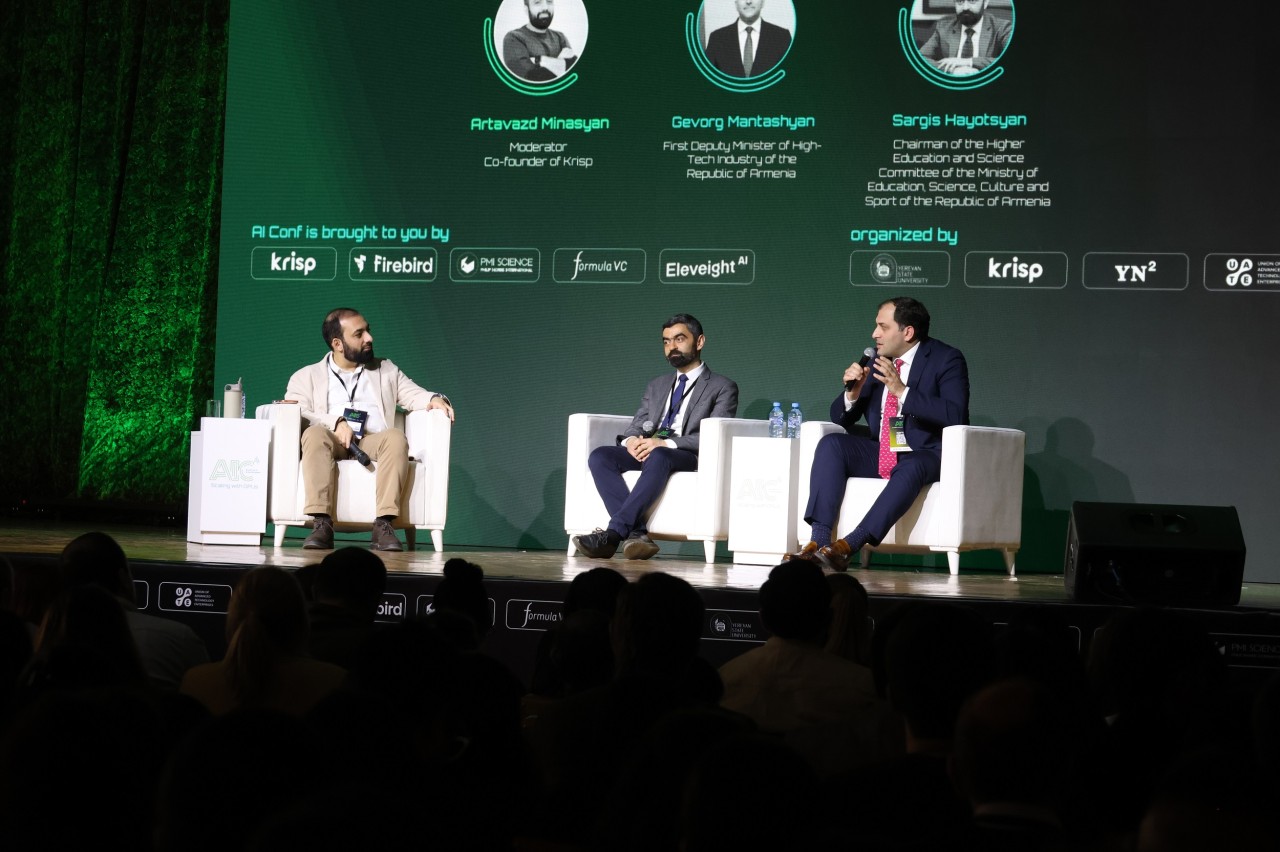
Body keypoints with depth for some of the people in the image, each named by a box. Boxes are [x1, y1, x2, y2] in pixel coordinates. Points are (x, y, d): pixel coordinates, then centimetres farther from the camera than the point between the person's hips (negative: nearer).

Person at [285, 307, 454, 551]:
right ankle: (322, 523, -43)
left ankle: (384, 523, -40)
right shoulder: (307, 377, 18)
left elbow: (414, 395, 15)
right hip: (332, 442, -1)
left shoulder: (386, 371, 27)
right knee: (314, 433, -36)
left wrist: (434, 399, -10)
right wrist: (336, 422, -16)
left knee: (396, 437, -33)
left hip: (373, 443, 2)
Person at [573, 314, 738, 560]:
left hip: (688, 457, -5)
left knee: (658, 457, -40)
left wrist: (666, 444, -20)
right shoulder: (656, 386, 28)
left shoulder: (723, 388, 9)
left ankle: (613, 533, -45)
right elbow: (638, 426, 19)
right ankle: (636, 533, -37)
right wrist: (631, 440, -9)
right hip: (645, 453, 5)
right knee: (599, 456, -25)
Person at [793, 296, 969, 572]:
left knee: (911, 469, -38)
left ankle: (850, 545, -44)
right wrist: (853, 392, -9)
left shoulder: (946, 359, -5)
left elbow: (956, 415, -20)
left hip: (926, 456, -5)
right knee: (831, 444, -19)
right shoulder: (877, 360, 10)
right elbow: (840, 418, 14)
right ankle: (819, 540, -30)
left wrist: (902, 390, -25)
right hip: (879, 454, 5)